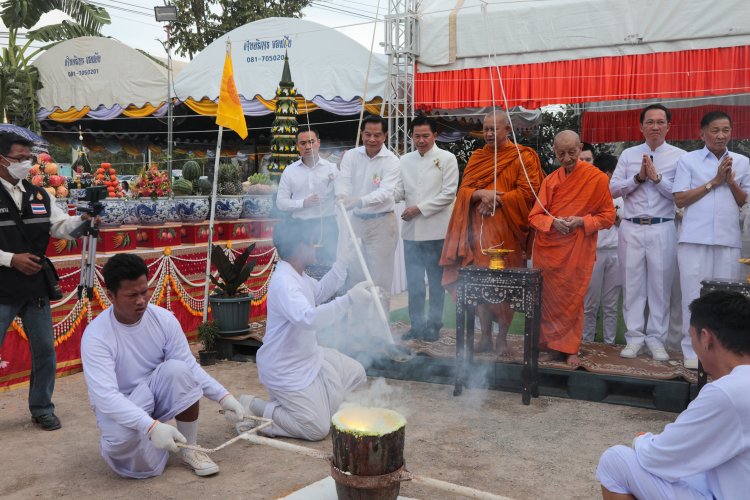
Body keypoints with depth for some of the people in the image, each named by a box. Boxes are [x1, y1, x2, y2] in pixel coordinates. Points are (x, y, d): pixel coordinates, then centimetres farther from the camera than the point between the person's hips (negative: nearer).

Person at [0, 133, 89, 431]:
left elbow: (61, 228, 4)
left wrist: (83, 219, -15)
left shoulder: (40, 196, 7)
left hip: (35, 288, 5)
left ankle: (42, 409, 27)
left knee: (44, 350, 11)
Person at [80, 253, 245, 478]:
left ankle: (189, 449, -10)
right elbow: (105, 395, -35)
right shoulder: (96, 335, -25)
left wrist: (223, 396, -21)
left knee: (177, 369, -29)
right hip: (117, 408, -3)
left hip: (157, 393, 4)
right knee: (124, 436, -38)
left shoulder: (164, 319, -13)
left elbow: (189, 366, -8)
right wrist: (151, 426, -47)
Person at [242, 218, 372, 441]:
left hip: (308, 356, 10)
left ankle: (295, 400, 22)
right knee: (318, 428, -8)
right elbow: (309, 319, -44)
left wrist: (341, 264, 9)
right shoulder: (283, 282, -30)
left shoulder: (297, 275, 2)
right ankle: (254, 408, 1)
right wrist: (349, 299, -47)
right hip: (285, 369, -10)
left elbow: (320, 293, 21)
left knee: (355, 373, 20)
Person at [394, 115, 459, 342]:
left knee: (436, 280, 6)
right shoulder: (405, 160, 12)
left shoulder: (447, 159, -1)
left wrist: (419, 208, -12)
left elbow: (448, 194, -8)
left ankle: (434, 325, 17)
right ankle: (417, 324, 16)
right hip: (411, 229, 4)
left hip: (436, 230, -3)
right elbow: (399, 191, 8)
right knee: (413, 281, 5)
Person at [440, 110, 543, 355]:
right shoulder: (477, 157, 14)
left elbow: (527, 192, -8)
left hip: (506, 229, -4)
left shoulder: (523, 157, 0)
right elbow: (463, 190, 7)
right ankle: (485, 335, 12)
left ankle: (502, 338, 10)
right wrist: (481, 194, -14)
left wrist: (494, 199, -12)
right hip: (478, 228, 4)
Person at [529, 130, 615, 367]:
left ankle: (569, 348, 13)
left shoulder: (597, 178, -4)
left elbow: (608, 216, 0)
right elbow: (535, 216, 5)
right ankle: (551, 346, 16)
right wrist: (553, 222, -15)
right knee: (548, 298, 5)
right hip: (548, 248, 3)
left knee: (573, 299, 1)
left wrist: (581, 221, -16)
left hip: (577, 250, -3)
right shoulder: (550, 180, 5)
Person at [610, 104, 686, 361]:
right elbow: (613, 188, 3)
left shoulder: (679, 156, 2)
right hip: (632, 228, 2)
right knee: (632, 284, 5)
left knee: (660, 285, 3)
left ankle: (656, 338, 14)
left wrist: (657, 177, -14)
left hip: (662, 229, -2)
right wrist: (638, 177, -8)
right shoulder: (628, 155, 9)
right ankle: (634, 337, 14)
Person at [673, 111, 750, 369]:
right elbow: (680, 199, -2)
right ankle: (693, 351, 7)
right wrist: (714, 181, -7)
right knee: (694, 295, 0)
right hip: (695, 239, -2)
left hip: (729, 240, 2)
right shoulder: (688, 160, 4)